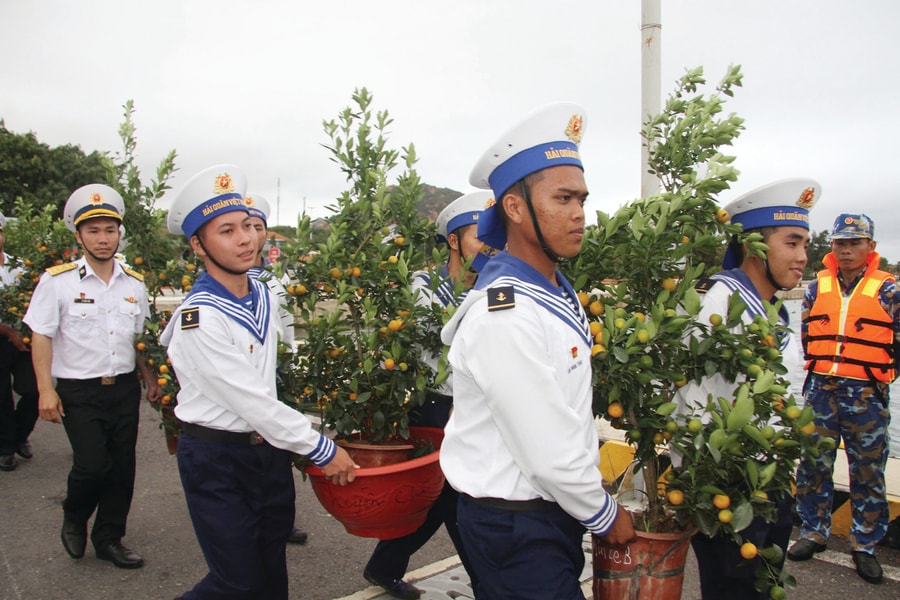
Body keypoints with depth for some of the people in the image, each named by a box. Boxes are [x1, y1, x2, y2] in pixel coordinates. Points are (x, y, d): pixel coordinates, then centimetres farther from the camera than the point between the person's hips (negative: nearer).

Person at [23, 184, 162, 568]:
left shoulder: (134, 283, 6)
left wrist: (150, 379, 7)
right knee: (92, 465, -10)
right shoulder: (57, 281, -6)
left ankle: (108, 539, 27)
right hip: (79, 392, -4)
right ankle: (73, 518, 23)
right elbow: (41, 337, -5)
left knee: (122, 468, 8)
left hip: (125, 389, 4)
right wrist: (45, 390, -10)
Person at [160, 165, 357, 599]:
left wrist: (297, 437, 7)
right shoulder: (200, 316, -22)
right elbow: (252, 401, -23)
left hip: (269, 448, 7)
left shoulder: (263, 294, 2)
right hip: (216, 459, -7)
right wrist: (322, 450, -17)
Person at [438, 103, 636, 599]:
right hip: (515, 527, -9)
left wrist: (596, 482, 14)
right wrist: (605, 516, -9)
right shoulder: (505, 315, -27)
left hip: (552, 509, 9)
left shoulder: (558, 293, 4)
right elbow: (549, 454, -24)